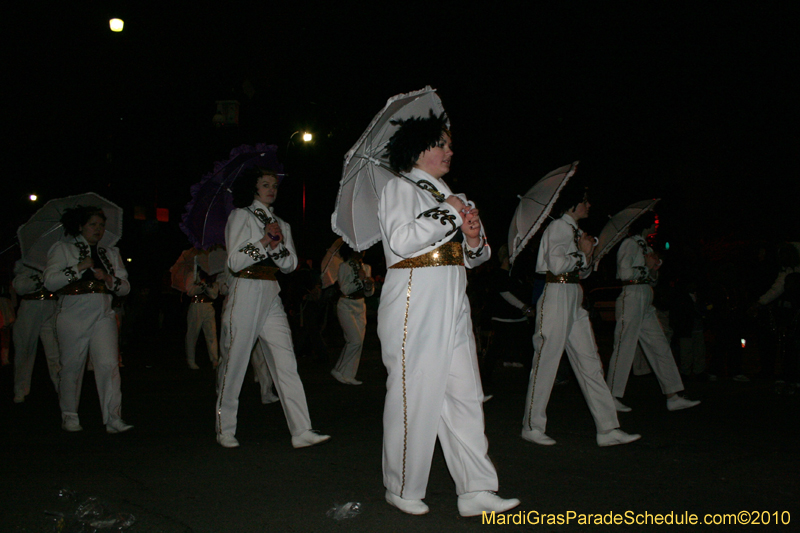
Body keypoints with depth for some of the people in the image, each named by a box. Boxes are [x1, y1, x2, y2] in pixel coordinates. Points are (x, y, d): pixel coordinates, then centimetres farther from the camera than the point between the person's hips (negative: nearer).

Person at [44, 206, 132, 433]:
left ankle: (113, 418, -10)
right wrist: (79, 268, -12)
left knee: (109, 364, -10)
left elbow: (125, 287, 13)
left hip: (103, 315, 2)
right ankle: (69, 416, 22)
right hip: (73, 316, -2)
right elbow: (50, 282, -4)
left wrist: (109, 280, -7)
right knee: (72, 366, 4)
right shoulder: (62, 248, 7)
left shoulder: (111, 253, 18)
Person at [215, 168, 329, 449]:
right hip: (245, 293, -5)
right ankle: (225, 430, 16)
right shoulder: (240, 215, 2)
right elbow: (234, 262, -8)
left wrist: (277, 244, -7)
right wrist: (265, 241, -11)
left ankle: (301, 431, -5)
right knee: (234, 362, 1)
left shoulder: (281, 224, 19)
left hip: (271, 296, 5)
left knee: (286, 363, -3)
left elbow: (291, 264, 10)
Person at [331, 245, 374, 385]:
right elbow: (344, 289, -16)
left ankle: (348, 375, 8)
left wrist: (370, 284, -11)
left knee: (358, 342, 0)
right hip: (346, 306, -6)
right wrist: (359, 279, -23)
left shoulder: (366, 267, 10)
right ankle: (338, 370, -1)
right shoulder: (344, 266, -8)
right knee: (355, 340, -15)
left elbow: (368, 293, 10)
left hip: (360, 306, 6)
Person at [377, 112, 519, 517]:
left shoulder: (447, 195, 22)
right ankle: (403, 490, 15)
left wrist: (474, 238, 1)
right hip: (415, 306, -7)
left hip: (452, 306, 8)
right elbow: (401, 240, -18)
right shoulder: (399, 188, 0)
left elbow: (474, 257, 23)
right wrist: (448, 213, -10)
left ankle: (476, 492, 10)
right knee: (414, 396, -1)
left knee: (464, 396, 4)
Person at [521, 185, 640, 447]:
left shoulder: (574, 229, 20)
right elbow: (557, 264, -21)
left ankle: (607, 429, 7)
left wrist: (587, 254, 3)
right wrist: (582, 252, -6)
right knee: (546, 361, -2)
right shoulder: (558, 227, -7)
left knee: (590, 362, 5)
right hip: (556, 296, -9)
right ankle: (532, 426, 9)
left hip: (574, 300, 9)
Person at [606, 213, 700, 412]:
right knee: (624, 347, -6)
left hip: (645, 303, 9)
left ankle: (673, 397, 8)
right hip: (631, 299, -9)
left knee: (660, 347, 5)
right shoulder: (630, 244, -6)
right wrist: (647, 267, -3)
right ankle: (612, 397, 1)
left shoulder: (645, 246, 21)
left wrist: (653, 268, 0)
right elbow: (625, 274, -18)